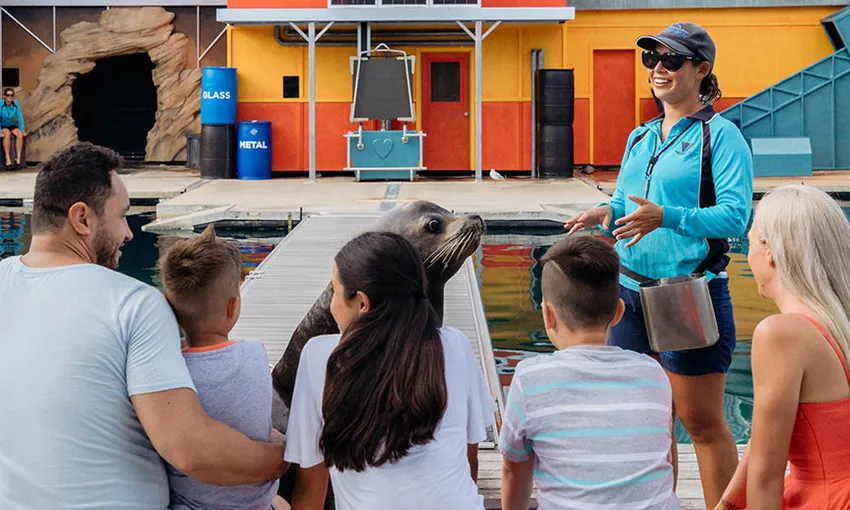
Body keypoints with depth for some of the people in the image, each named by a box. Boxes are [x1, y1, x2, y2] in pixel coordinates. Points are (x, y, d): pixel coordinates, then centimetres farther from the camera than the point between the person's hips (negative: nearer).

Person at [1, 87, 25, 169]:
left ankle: (18, 159, -34)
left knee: (20, 134, -28)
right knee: (7, 133, -35)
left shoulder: (16, 103, -11)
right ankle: (8, 160, -41)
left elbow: (20, 117, -5)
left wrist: (22, 130, -13)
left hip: (11, 125, 3)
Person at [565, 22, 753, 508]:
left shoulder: (720, 135, -6)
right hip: (630, 288, 7)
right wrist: (605, 214, -3)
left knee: (702, 421, 1)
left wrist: (665, 217, -28)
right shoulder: (639, 138, 15)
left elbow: (735, 214, -16)